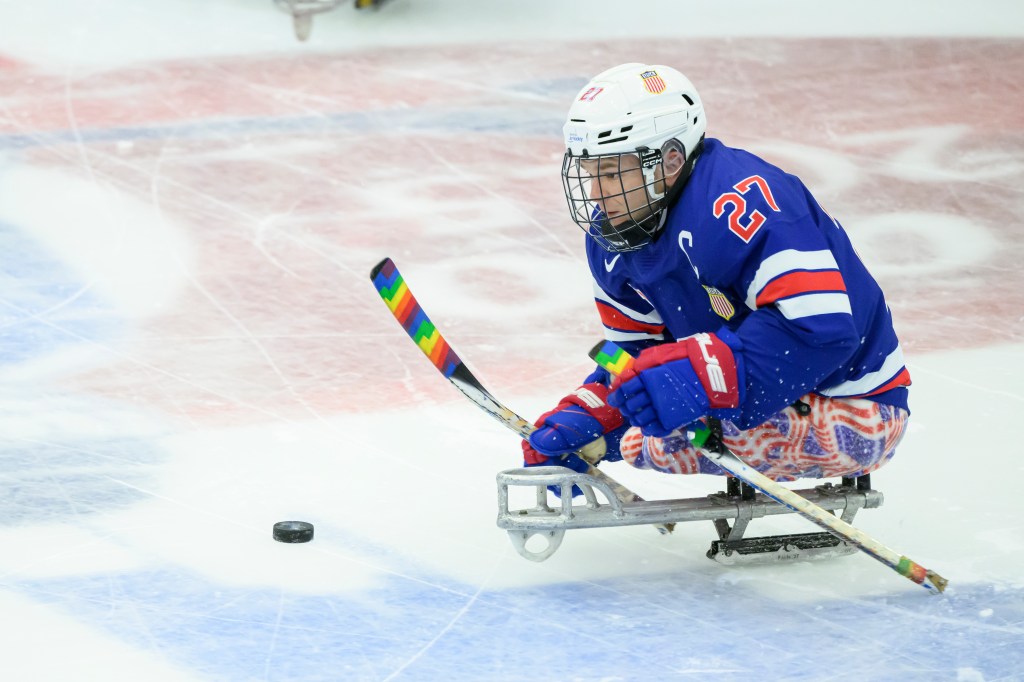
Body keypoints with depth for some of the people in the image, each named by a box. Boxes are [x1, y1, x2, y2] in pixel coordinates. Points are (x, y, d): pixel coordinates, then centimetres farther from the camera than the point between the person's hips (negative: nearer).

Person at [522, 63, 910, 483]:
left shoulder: (738, 203, -29)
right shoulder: (613, 239, 0)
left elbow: (821, 327, -36)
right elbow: (633, 351, 10)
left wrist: (696, 377, -40)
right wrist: (581, 421, -7)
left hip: (858, 416, -9)